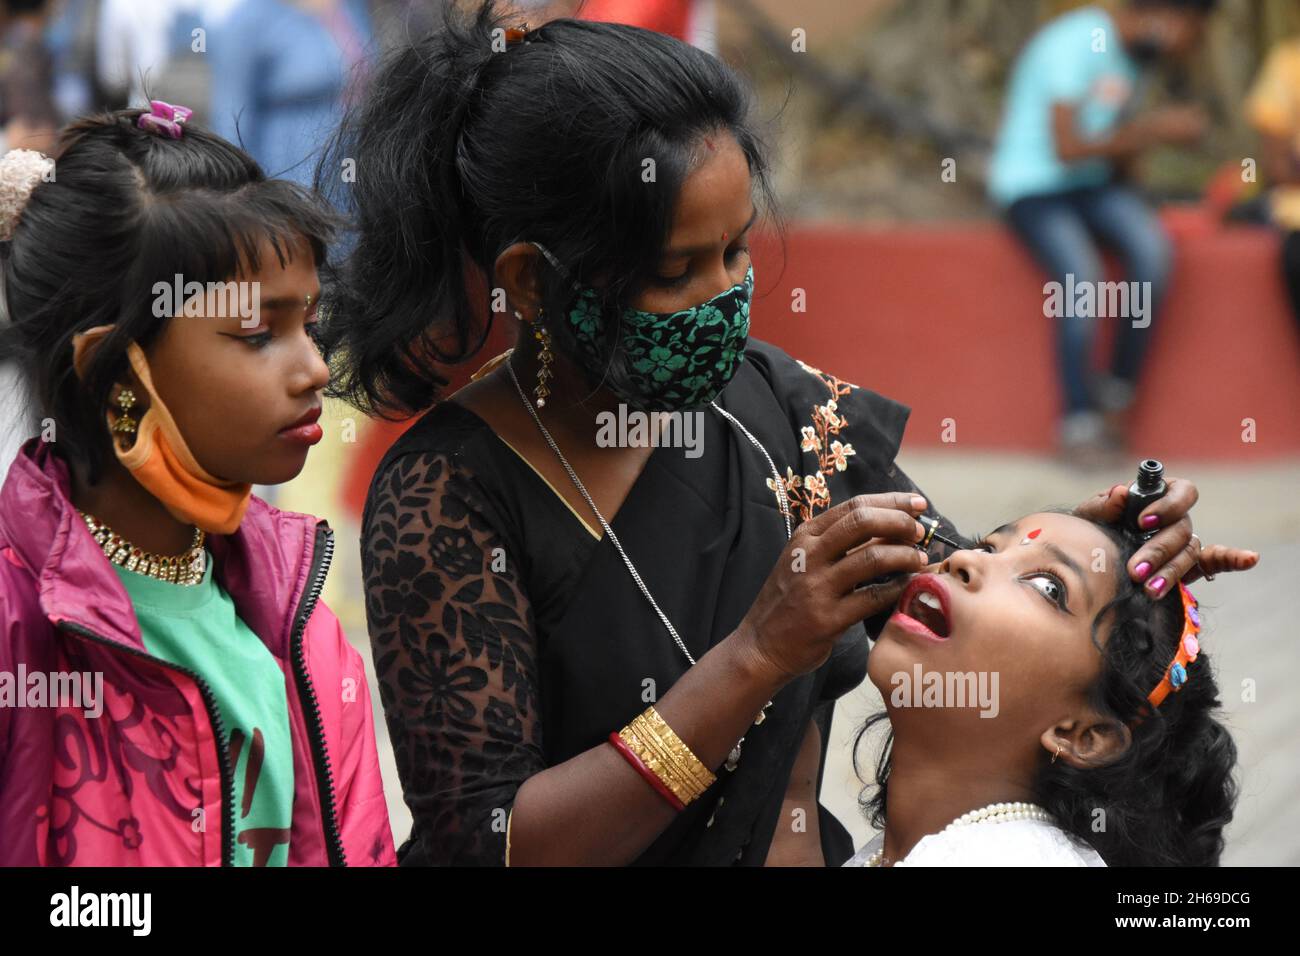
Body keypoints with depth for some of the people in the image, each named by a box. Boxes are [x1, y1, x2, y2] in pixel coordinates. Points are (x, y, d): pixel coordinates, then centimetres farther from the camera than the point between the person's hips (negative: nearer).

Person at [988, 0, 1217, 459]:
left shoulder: (1137, 52, 9)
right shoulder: (1075, 43, -19)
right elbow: (1067, 149, -23)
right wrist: (1155, 128, -20)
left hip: (1092, 185, 7)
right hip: (1033, 188, -7)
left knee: (1153, 249, -23)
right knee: (1082, 275, -33)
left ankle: (1118, 397, -13)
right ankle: (1078, 418, -20)